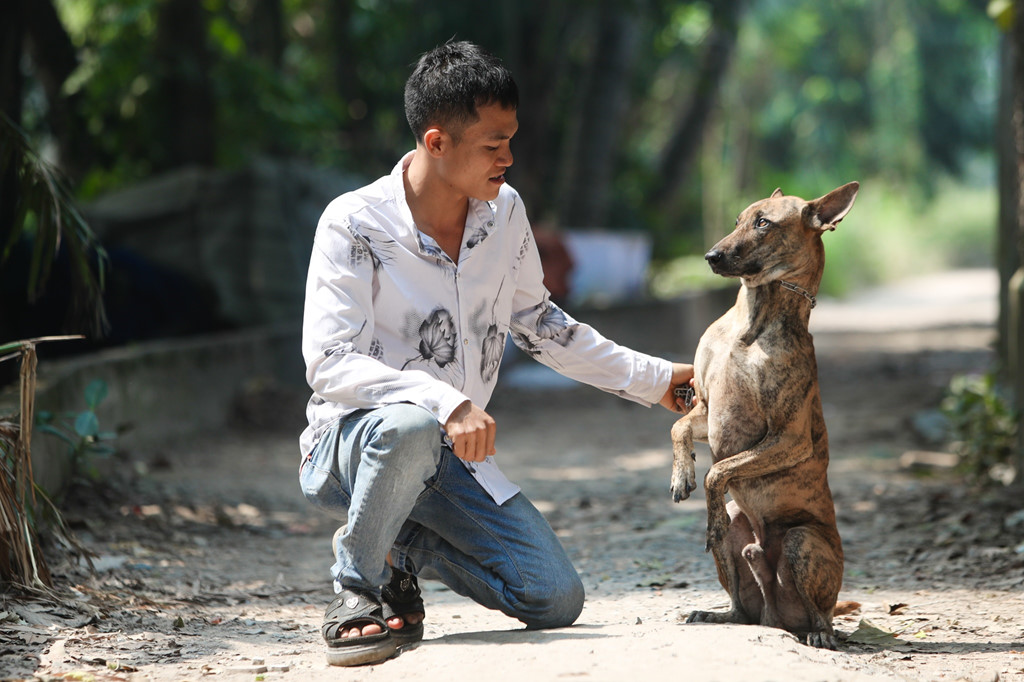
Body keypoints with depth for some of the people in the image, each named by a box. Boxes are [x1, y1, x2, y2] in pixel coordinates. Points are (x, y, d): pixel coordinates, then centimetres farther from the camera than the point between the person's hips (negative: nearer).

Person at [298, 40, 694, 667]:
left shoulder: (504, 212, 1)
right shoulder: (354, 224, -17)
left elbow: (537, 323, 17)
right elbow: (329, 363, -25)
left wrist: (654, 380, 16)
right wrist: (443, 401, -38)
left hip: (455, 455, 6)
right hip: (350, 444, -5)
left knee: (558, 602, -9)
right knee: (410, 428, -42)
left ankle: (402, 547, 13)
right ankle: (357, 584, -15)